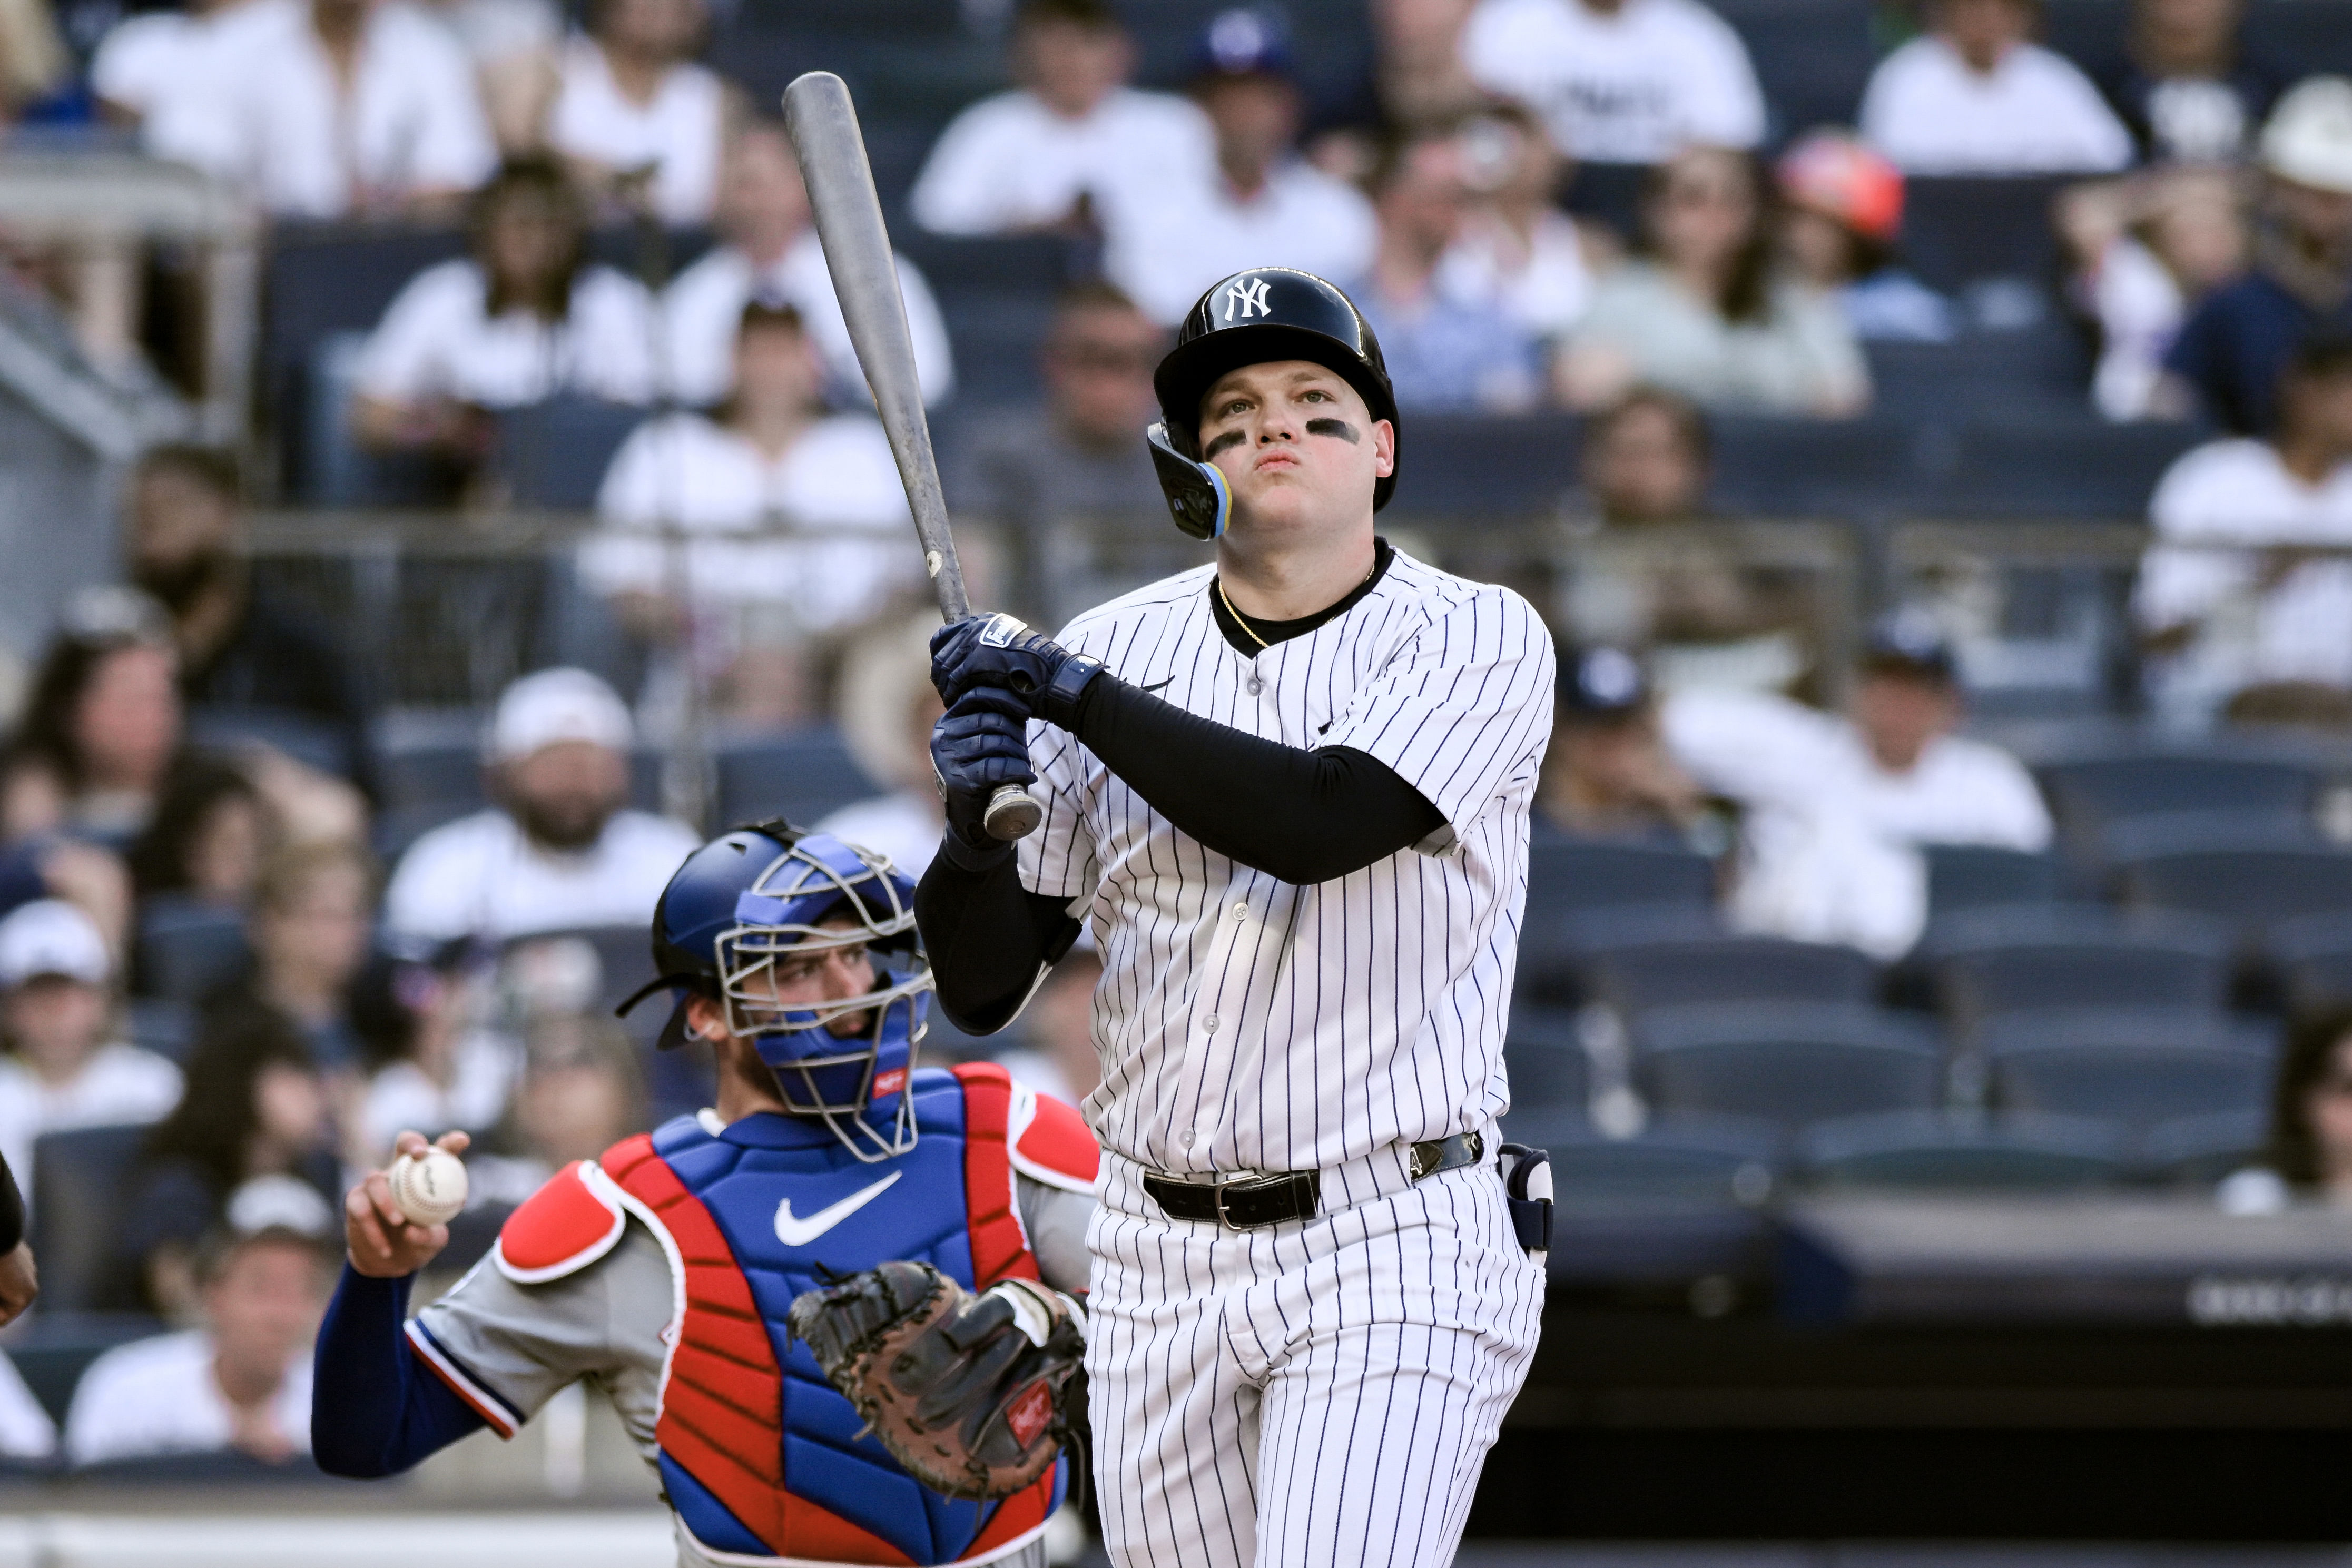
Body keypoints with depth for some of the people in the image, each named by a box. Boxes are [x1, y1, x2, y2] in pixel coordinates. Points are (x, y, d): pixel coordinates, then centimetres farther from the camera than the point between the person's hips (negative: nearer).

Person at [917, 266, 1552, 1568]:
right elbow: (979, 993, 3)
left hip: (1388, 1262, -4)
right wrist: (976, 820, -17)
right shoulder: (1118, 649, 5)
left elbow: (1313, 822, -23)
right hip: (1159, 1263, 4)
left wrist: (1071, 692, -17)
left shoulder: (1480, 641, -4)